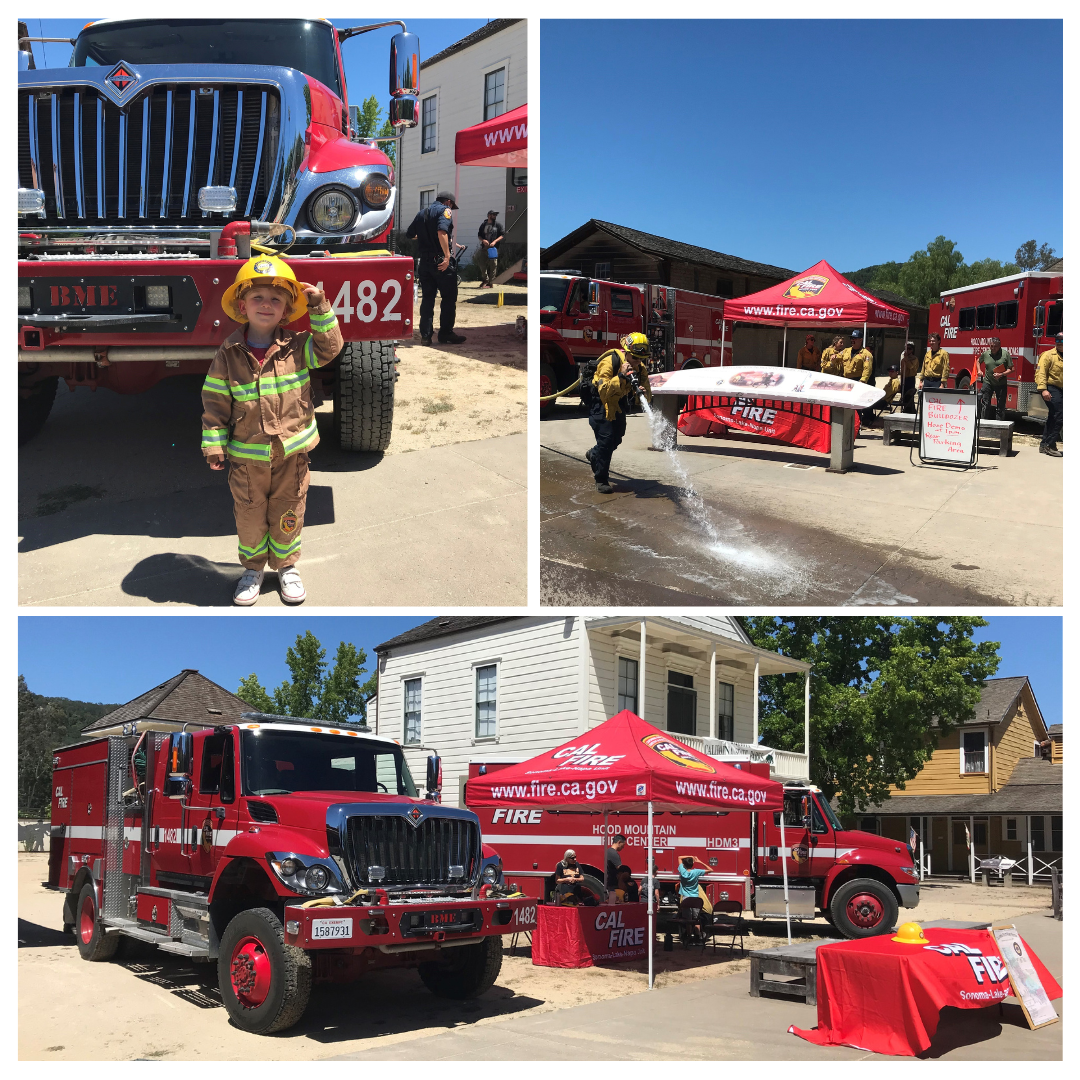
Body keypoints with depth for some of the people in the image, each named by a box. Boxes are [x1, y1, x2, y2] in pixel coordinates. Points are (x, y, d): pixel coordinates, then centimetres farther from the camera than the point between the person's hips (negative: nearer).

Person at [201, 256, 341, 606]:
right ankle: (253, 568, 32)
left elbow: (330, 347, -6)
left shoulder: (297, 347, -3)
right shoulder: (229, 354, -6)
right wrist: (214, 445, -6)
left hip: (292, 452, 1)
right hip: (247, 456, -1)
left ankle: (287, 564, 34)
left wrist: (319, 308, -12)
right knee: (249, 516, 11)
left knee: (288, 514, 13)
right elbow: (215, 403, -4)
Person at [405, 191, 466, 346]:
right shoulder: (444, 211, -6)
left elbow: (409, 235, 19)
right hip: (440, 261, -7)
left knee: (427, 298, 10)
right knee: (449, 298, 1)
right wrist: (447, 255, -26)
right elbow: (441, 232, -23)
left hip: (424, 261, 7)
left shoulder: (422, 213, 16)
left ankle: (425, 334, 7)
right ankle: (446, 334, 0)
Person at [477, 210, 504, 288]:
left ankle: (490, 283, 0)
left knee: (492, 266, -5)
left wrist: (495, 241, -12)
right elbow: (479, 235, 14)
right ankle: (485, 280, 15)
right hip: (485, 247, 2)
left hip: (494, 248, -2)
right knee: (482, 265, -1)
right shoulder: (483, 225, 13)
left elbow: (501, 236, 3)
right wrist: (483, 240, -7)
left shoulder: (498, 225, 8)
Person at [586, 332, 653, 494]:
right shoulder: (610, 361, -27)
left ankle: (593, 455, 46)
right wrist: (621, 376, -43)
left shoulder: (641, 369, -9)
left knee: (616, 439, 15)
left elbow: (647, 397, -7)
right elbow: (604, 391, -35)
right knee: (606, 439, -14)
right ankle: (601, 480, -2)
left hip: (619, 405, 7)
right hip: (601, 404, -7)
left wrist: (644, 393, -30)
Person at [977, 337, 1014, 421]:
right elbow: (978, 361, 25)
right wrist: (979, 370, 10)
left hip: (1001, 383, -1)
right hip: (988, 382, 1)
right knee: (985, 404, -2)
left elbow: (1010, 369, -3)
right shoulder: (986, 354, 3)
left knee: (1001, 406, 3)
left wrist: (1001, 374, -17)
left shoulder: (1005, 354, -3)